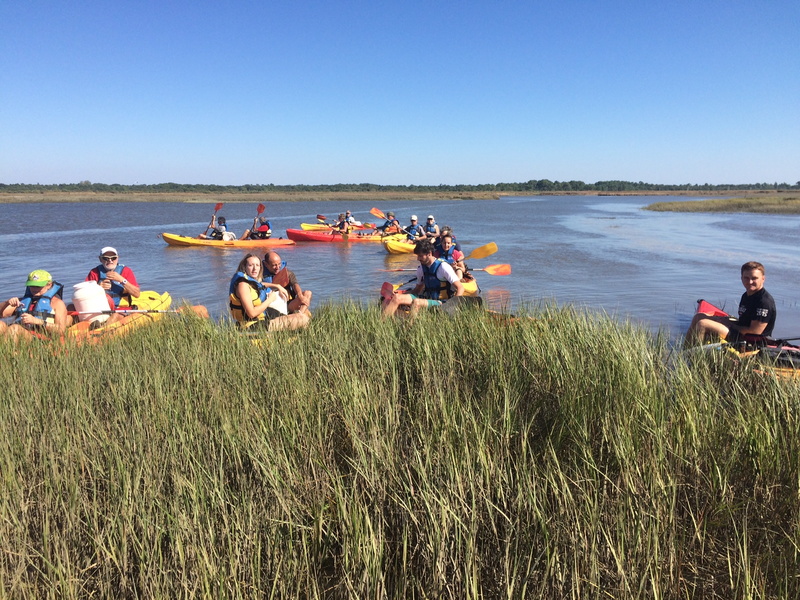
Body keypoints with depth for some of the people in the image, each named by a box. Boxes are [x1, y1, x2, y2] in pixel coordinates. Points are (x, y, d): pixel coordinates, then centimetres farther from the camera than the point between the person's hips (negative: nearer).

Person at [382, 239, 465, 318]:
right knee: (396, 298, -15)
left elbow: (460, 288, -11)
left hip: (441, 302, -6)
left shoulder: (443, 267, -9)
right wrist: (401, 296, 6)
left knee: (416, 302, -36)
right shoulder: (421, 269, 11)